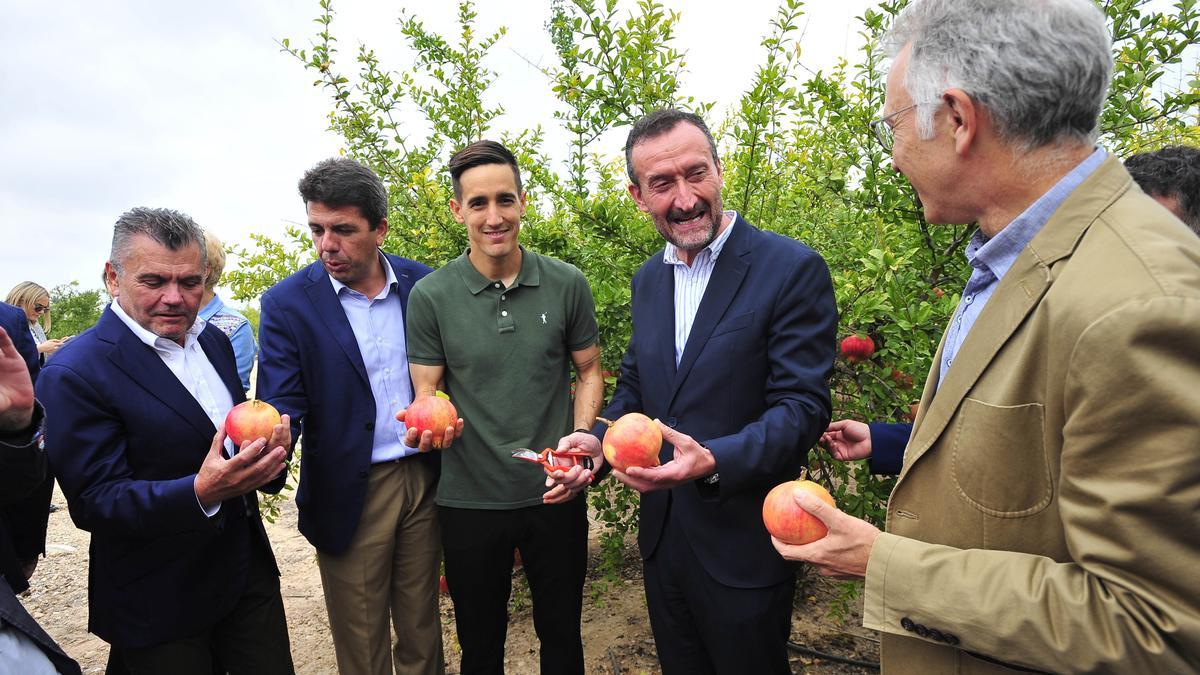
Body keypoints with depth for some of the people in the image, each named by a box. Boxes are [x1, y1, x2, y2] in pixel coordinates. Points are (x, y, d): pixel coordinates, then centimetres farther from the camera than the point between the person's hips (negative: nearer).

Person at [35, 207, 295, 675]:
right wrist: (201, 493, -35)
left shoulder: (213, 341, 4)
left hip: (250, 568, 6)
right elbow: (93, 501, -17)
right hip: (161, 605, -6)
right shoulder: (74, 373, -17)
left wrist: (268, 450, -13)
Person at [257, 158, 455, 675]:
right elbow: (282, 407, -10)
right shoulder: (287, 304, -8)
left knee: (422, 629, 19)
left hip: (425, 478, 2)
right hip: (350, 493, -2)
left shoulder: (422, 283, 0)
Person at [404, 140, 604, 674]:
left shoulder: (567, 284, -4)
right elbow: (426, 395, -1)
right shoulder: (430, 296, -7)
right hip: (470, 499, 0)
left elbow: (589, 373, 5)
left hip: (555, 494, 1)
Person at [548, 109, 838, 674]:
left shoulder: (792, 268, -15)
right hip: (662, 536, 6)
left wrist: (713, 462, -33)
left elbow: (802, 407, -18)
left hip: (743, 547, -6)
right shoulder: (648, 278, 5)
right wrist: (598, 439, -6)